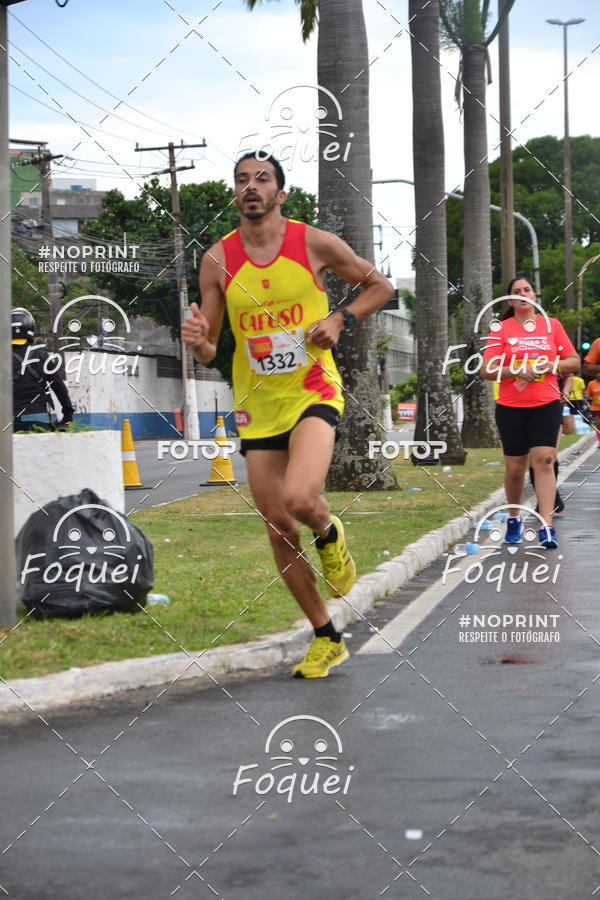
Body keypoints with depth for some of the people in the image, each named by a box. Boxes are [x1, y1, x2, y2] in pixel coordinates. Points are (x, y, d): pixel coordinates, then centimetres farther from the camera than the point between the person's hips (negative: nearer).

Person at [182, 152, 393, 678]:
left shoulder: (314, 243, -5)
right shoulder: (217, 260, 0)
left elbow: (380, 286, 8)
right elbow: (209, 351, 5)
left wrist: (341, 320, -8)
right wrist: (197, 341, -19)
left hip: (314, 393, -3)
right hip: (257, 405, 3)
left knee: (298, 499, -28)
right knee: (279, 530, 6)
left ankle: (329, 536, 10)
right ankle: (326, 639, 23)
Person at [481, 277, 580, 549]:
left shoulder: (552, 325, 7)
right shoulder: (501, 329, 3)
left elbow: (574, 363, 9)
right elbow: (487, 370, -3)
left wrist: (551, 364, -11)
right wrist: (517, 370, -18)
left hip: (546, 405, 0)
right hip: (511, 407, 0)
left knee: (544, 461, -13)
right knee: (515, 468, 5)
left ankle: (546, 527, -16)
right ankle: (514, 519, 27)